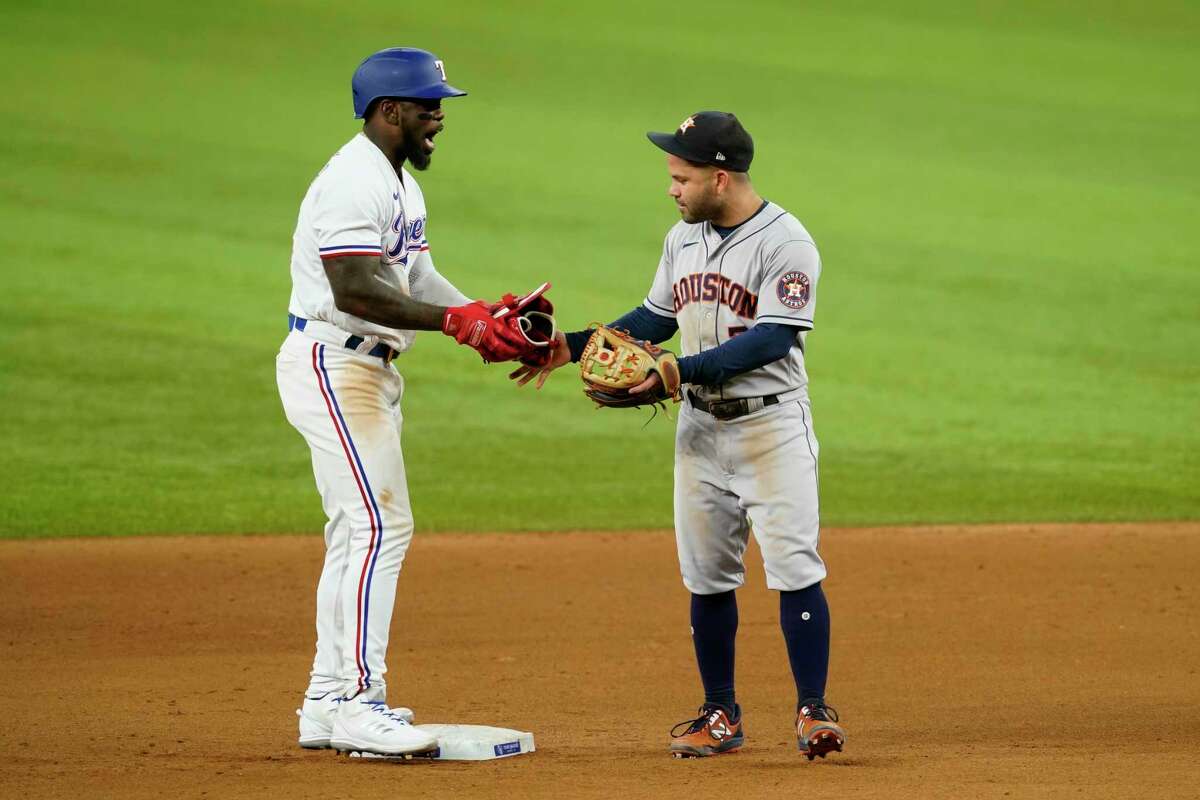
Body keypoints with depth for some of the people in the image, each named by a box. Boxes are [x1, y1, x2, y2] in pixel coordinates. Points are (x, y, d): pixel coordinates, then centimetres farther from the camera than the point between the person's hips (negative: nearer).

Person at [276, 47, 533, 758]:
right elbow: (356, 291, -28)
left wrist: (480, 317, -2)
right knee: (380, 526, -15)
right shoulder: (354, 184, -19)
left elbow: (415, 274, 14)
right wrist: (452, 319, -34)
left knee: (362, 532, 13)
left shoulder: (399, 183, 16)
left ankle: (329, 701, 17)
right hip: (333, 366, -11)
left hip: (371, 370, 11)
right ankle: (359, 703, -16)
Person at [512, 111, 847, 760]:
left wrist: (681, 371, -29)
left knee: (794, 568, -11)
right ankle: (720, 716, 16)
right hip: (700, 427, 7)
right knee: (706, 576, 8)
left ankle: (812, 711, -6)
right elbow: (657, 318, 19)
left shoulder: (786, 244, -15)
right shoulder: (683, 239, 8)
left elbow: (772, 340, -24)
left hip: (772, 424, -7)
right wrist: (574, 346, 8)